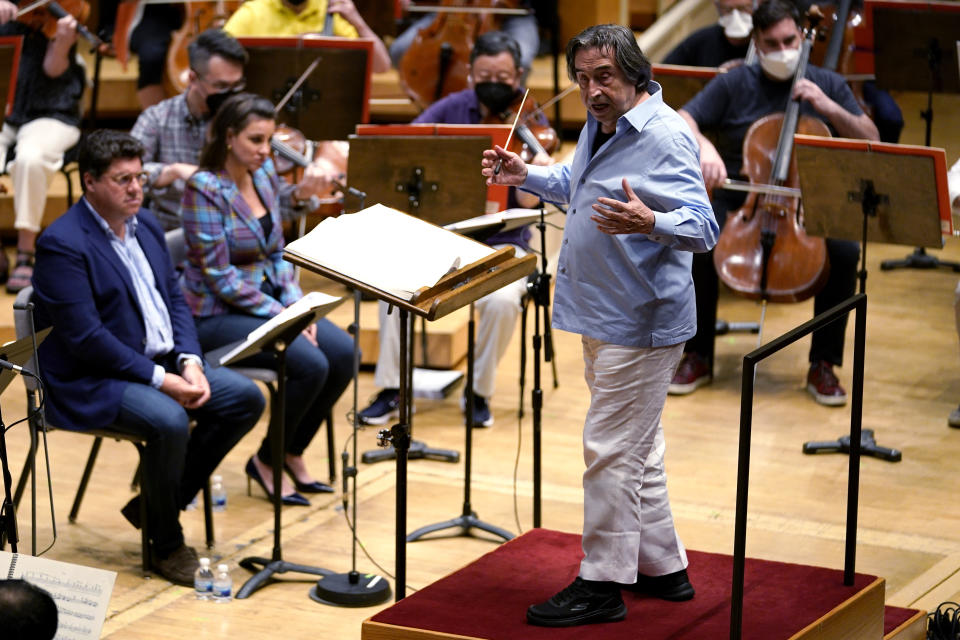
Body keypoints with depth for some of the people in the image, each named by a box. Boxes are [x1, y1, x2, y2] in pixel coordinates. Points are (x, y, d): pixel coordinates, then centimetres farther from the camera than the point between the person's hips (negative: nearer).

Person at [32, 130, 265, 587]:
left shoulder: (145, 225, 11)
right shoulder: (62, 244, -16)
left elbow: (175, 299, 14)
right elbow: (84, 337, -22)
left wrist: (189, 362, -6)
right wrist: (160, 380, -23)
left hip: (161, 363, 9)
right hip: (90, 382, -9)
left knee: (246, 398, -5)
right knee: (169, 421, -34)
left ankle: (157, 503, 6)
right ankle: (166, 544, -10)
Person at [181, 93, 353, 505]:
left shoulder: (265, 174, 6)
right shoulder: (205, 188, -17)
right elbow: (219, 276, -19)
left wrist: (296, 303, -4)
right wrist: (280, 315, -20)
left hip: (268, 299, 7)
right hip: (218, 313, -7)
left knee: (343, 351, -13)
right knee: (310, 363, -26)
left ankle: (292, 453, 5)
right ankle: (266, 462, -3)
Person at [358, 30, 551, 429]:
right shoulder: (452, 109, 2)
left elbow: (527, 201, -16)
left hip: (501, 243, -2)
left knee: (503, 300, -32)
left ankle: (480, 392, -9)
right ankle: (391, 390, -12)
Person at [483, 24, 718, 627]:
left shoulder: (666, 136, -20)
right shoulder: (599, 125, 10)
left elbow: (703, 227, -27)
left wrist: (648, 222, -45)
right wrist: (527, 176, 14)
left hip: (639, 322, -10)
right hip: (604, 316, 10)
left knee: (610, 450, -6)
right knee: (638, 448, 18)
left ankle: (602, 586, 2)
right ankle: (664, 566, 29)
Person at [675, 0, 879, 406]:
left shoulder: (827, 85, 7)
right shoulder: (733, 85, 2)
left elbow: (871, 142, 1)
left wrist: (829, 107, -14)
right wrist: (703, 147, -30)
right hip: (738, 202, 0)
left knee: (845, 252, -29)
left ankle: (823, 365, -12)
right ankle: (698, 357, -9)